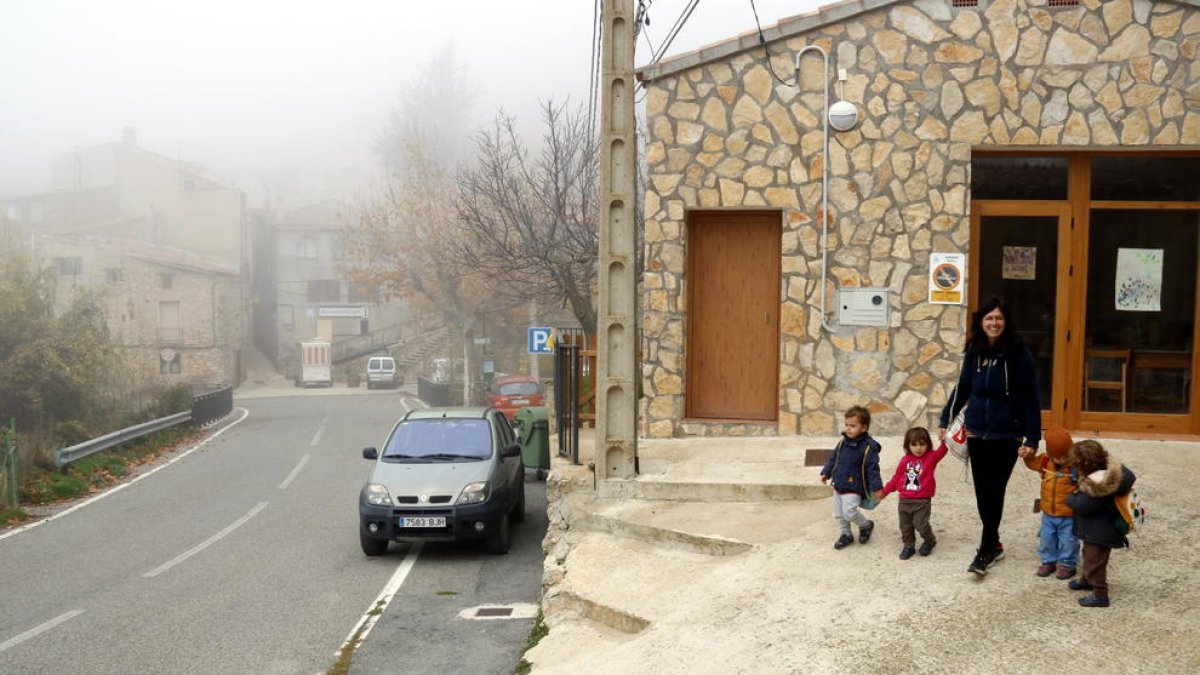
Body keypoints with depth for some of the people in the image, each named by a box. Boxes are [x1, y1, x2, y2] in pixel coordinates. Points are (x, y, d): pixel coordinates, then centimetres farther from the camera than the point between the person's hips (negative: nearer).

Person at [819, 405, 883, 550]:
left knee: (849, 512, -15)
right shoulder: (843, 442, 2)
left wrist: (877, 487, -22)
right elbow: (833, 459, 14)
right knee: (838, 514, 14)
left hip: (854, 487, -7)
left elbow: (872, 469, -19)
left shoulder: (868, 447, -18)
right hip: (838, 485, 7)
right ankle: (846, 535, 34)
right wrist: (826, 473, 12)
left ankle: (866, 525, 15)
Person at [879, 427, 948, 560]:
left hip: (922, 501, -4)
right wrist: (885, 491, 16)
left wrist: (944, 440, -41)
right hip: (904, 500, 4)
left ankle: (930, 540, 23)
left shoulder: (931, 457, -3)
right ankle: (908, 546, 28)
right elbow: (896, 478, 11)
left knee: (920, 524, -6)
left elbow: (941, 451, -23)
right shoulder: (905, 460, 3)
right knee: (905, 525, 11)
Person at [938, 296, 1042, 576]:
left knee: (994, 493, 1)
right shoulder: (974, 351, 1)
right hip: (976, 434, 4)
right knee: (983, 492, 9)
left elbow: (1030, 398, -10)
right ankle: (994, 544, 24)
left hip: (1007, 436, -4)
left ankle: (986, 551, 8)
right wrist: (945, 420, 13)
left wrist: (1032, 438, -13)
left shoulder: (1019, 354, -12)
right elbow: (962, 388, 13)